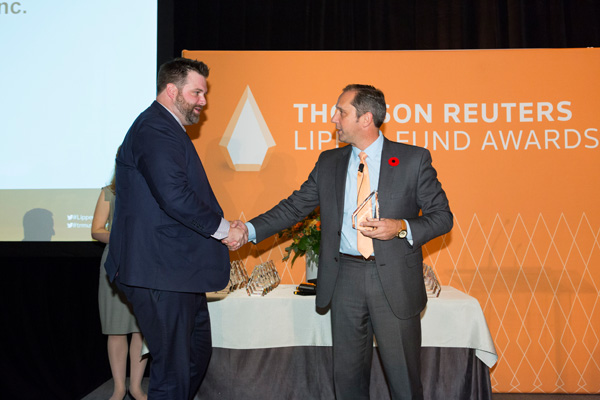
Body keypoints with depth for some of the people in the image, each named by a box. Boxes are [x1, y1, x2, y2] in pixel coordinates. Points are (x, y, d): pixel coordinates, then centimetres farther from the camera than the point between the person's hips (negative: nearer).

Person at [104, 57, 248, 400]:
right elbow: (175, 196, -27)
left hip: (177, 270, 11)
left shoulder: (167, 129, 19)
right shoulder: (155, 130, -16)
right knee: (174, 371, -1)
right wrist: (223, 229, -14)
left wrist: (221, 228, 11)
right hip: (162, 272, -11)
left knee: (198, 353, 22)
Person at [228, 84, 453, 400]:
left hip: (394, 281, -3)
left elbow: (442, 216, 0)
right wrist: (249, 230, -2)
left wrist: (402, 228, -17)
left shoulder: (414, 159, -2)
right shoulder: (329, 163, 9)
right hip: (344, 279, 3)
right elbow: (294, 207, 8)